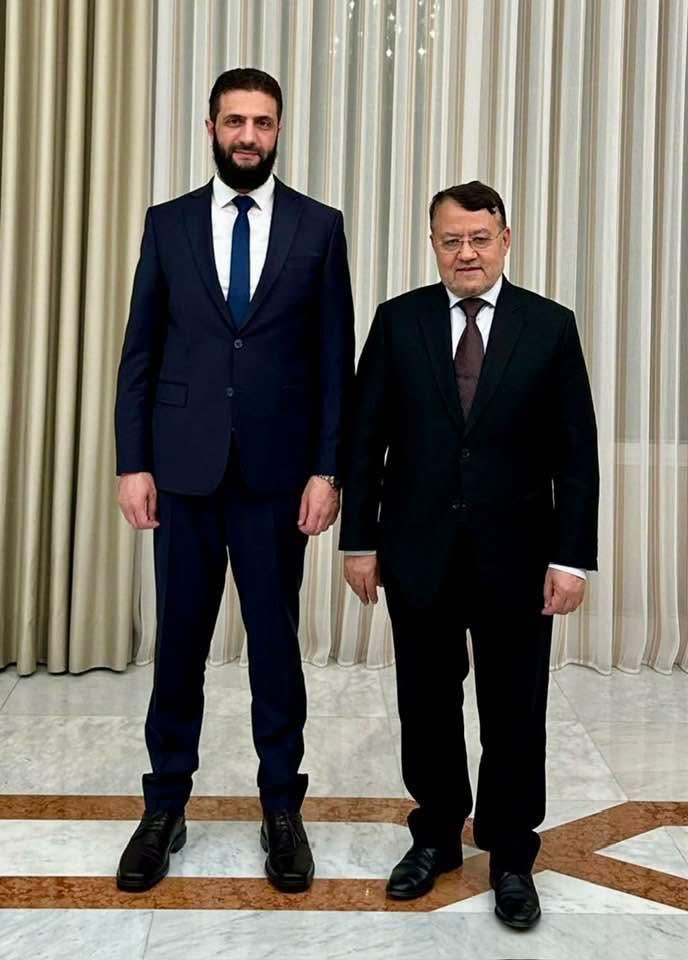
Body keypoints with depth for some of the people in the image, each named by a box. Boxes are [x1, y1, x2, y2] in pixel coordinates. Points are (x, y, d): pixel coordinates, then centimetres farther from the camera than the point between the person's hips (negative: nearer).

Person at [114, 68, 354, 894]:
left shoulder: (319, 226, 4)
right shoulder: (167, 223, 7)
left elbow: (336, 358, 1)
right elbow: (139, 352, 5)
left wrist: (327, 469, -5)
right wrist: (132, 462, -2)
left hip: (277, 468, -1)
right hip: (183, 466, 1)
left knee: (275, 640, 8)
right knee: (179, 639, 9)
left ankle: (282, 808, 23)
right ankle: (165, 807, 24)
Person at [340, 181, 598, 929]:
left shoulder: (550, 326, -1)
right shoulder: (398, 321, 1)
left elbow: (576, 453, -3)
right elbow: (366, 439, 1)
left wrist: (572, 557, -8)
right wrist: (359, 539, -2)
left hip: (515, 556, -1)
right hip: (419, 551, 1)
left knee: (513, 713, 9)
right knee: (427, 705, 13)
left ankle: (511, 857, 27)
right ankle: (435, 837, 33)